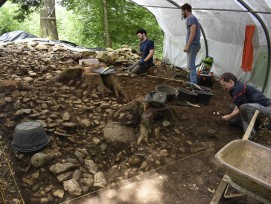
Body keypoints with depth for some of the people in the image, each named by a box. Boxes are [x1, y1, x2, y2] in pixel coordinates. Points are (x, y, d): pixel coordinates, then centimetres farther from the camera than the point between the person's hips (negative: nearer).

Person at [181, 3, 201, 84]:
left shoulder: (191, 18, -10)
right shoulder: (192, 18, 20)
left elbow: (192, 33, -19)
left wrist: (187, 46, -20)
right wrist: (187, 45, 21)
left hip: (193, 45, -10)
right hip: (193, 45, 10)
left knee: (191, 66, -10)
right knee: (191, 65, 15)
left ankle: (193, 84, -8)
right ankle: (193, 83, 22)